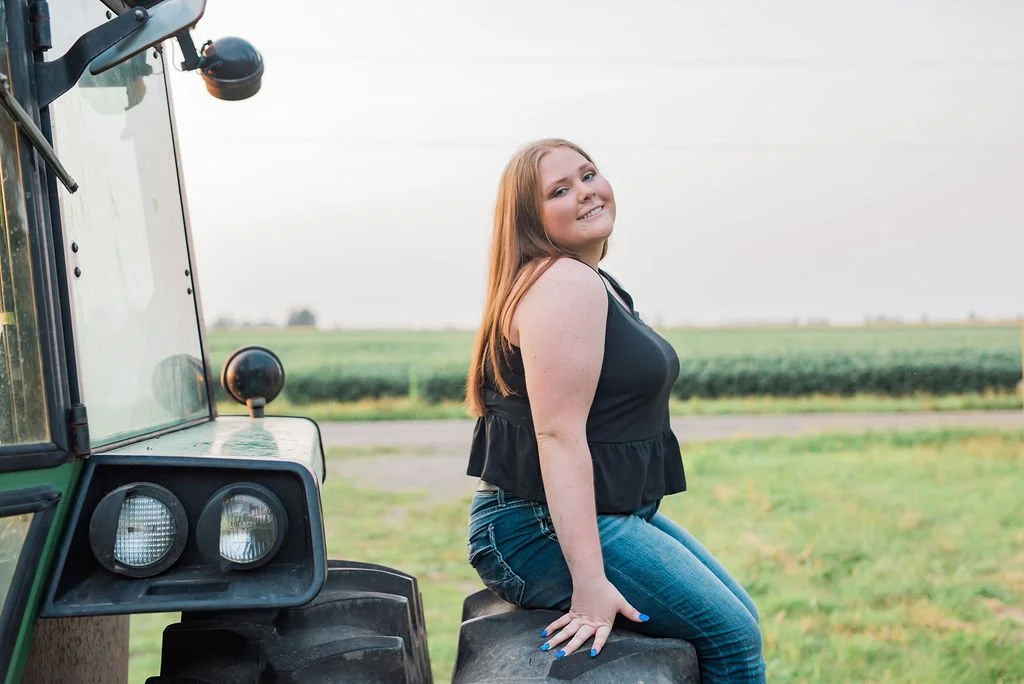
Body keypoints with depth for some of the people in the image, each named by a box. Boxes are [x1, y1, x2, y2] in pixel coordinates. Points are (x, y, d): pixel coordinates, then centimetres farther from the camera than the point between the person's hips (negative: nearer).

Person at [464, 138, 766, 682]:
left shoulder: (595, 284, 16)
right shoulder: (564, 284, -18)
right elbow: (559, 435, -25)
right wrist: (590, 584, -29)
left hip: (616, 514, 11)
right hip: (543, 532, -11)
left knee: (741, 615, 14)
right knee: (731, 635, -9)